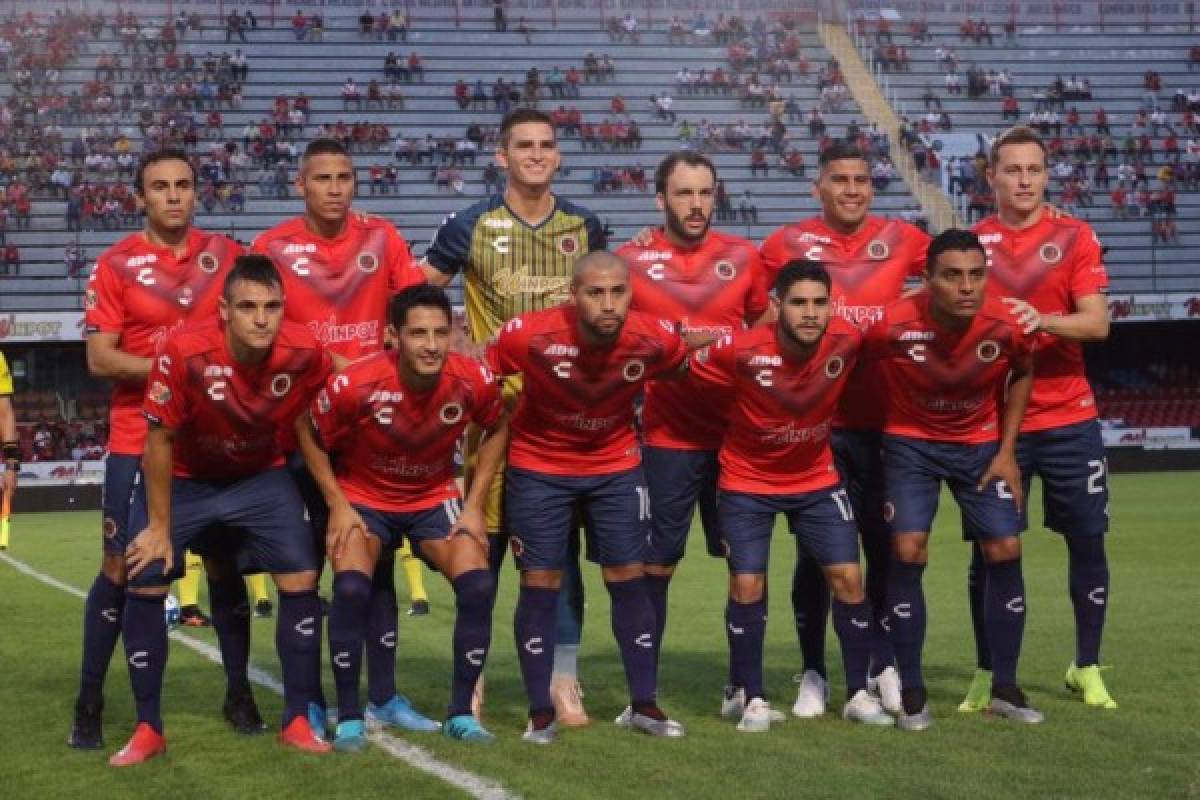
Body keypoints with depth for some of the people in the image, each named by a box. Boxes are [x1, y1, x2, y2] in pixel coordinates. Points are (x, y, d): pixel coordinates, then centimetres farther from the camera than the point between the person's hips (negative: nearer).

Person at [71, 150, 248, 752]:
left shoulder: (225, 254, 5)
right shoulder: (116, 264, -3)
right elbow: (99, 359, -8)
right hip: (139, 442, -3)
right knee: (120, 568, -2)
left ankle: (238, 695, 21)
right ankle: (89, 704, 7)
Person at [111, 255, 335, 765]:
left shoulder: (304, 353, -25)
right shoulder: (184, 352, -32)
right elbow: (160, 441, -19)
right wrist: (160, 526, -13)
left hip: (261, 477, 2)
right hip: (184, 479, -1)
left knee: (301, 581, -10)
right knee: (143, 584, -10)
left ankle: (297, 722, 4)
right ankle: (148, 729, 4)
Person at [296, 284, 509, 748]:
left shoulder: (474, 381, -22)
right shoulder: (354, 385, -29)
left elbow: (497, 429, 0)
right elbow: (310, 436, -10)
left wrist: (475, 505, -4)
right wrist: (338, 505, -14)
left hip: (436, 497, 2)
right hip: (364, 497, -2)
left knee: (478, 585, -16)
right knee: (351, 588, -25)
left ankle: (461, 713, 1)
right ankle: (349, 718, -9)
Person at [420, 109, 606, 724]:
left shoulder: (584, 227, 9)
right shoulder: (471, 225, 0)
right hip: (494, 404, -2)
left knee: (560, 545, 4)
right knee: (485, 540, 0)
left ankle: (564, 681, 10)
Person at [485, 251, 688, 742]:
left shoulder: (656, 340, -21)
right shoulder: (529, 336, -27)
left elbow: (686, 371, 4)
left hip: (616, 466, 2)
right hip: (538, 466, -2)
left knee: (629, 579, 3)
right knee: (540, 583, -1)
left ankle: (644, 705, 15)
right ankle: (541, 713, 9)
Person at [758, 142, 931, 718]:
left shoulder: (901, 240, 4)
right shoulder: (789, 243, 0)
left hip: (883, 419, 2)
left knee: (886, 545, 7)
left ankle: (883, 665, 22)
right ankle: (813, 674, 15)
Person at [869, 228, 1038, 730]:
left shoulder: (1005, 326, -22)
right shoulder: (894, 325, -28)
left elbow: (1021, 374, 1)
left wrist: (1007, 452, -1)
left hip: (981, 443, 2)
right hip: (911, 442, -2)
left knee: (1005, 551, -4)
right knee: (908, 552, -13)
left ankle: (1005, 690, 10)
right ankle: (912, 694, -1)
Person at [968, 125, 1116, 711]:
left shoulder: (1075, 237, 0)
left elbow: (1097, 322, -9)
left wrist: (1043, 320, -26)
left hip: (1068, 417, 0)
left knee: (1087, 539, 3)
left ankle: (1087, 669, 17)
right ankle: (987, 673, 13)